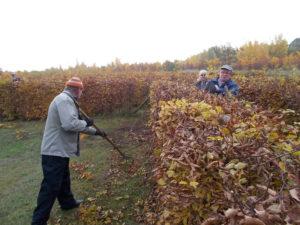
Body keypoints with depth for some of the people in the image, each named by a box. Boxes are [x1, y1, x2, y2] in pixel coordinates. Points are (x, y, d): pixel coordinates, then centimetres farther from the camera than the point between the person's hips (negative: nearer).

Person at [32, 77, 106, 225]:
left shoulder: (66, 100, 16)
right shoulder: (64, 99, -19)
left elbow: (75, 124, 25)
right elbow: (70, 124, -32)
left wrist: (96, 132, 30)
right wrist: (86, 122, -13)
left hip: (60, 151, 11)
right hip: (54, 152, -11)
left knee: (63, 180, 27)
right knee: (51, 187, -2)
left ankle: (67, 202, 46)